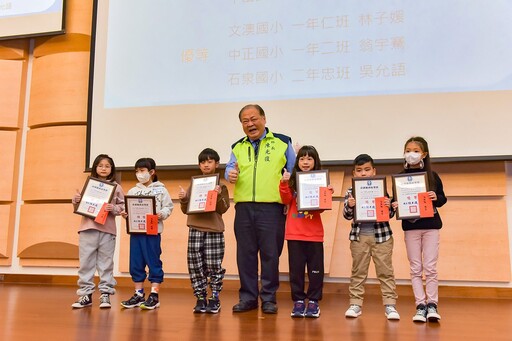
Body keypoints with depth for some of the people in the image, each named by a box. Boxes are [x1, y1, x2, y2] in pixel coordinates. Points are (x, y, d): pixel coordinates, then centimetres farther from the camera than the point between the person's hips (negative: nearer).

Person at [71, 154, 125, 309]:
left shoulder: (116, 187, 6)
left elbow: (122, 206, 3)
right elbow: (79, 208, 14)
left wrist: (113, 208, -17)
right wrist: (75, 201, -6)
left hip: (107, 230, -1)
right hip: (87, 228, 2)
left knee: (106, 263, 4)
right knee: (86, 262, 5)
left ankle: (105, 294, 12)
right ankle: (86, 294, 13)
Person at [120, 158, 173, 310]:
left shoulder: (161, 190, 3)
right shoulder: (132, 191, 14)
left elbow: (168, 207, -2)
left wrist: (161, 214, -20)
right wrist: (125, 214, -12)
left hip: (153, 231, -4)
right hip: (135, 231, 4)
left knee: (154, 263, 0)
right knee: (136, 263, 8)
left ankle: (154, 296, 8)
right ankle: (139, 295, 19)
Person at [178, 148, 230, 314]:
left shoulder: (220, 185, 4)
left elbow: (223, 209, -3)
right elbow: (185, 209, 14)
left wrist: (218, 196, -18)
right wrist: (183, 199, -5)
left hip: (214, 230, -3)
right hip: (195, 230, 3)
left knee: (214, 266, -1)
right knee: (195, 266, 3)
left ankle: (214, 299, 10)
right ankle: (200, 299, 13)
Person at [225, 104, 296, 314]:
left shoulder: (282, 143, 8)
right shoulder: (238, 147, 17)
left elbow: (295, 174, 10)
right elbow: (230, 169, 13)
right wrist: (230, 175, -11)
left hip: (272, 208, -3)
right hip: (244, 207, 3)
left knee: (270, 254, 1)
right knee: (245, 253, 7)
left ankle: (269, 298, 14)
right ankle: (247, 297, 19)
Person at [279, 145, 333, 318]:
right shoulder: (292, 180, 6)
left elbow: (321, 208, 2)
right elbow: (286, 200, -7)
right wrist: (284, 183, -19)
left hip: (314, 233, 0)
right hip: (294, 233, 0)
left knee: (315, 268, 4)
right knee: (296, 268, 5)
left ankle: (313, 301, 15)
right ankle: (298, 301, 15)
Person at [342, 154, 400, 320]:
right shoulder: (350, 192, 1)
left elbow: (390, 214, 0)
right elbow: (347, 216, -3)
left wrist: (388, 205, -21)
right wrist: (349, 206, -23)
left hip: (381, 235, -1)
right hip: (359, 236, 1)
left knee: (385, 271, 4)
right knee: (358, 271, 9)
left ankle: (390, 305, 11)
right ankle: (355, 304, 17)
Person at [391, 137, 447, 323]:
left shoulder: (432, 176, 1)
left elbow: (443, 198, 5)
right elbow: (396, 200, 5)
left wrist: (436, 198, -17)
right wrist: (394, 205, -17)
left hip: (431, 225, -1)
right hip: (410, 226, 1)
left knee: (430, 267, 0)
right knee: (415, 269, 3)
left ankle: (432, 304, 10)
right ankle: (420, 305, 8)